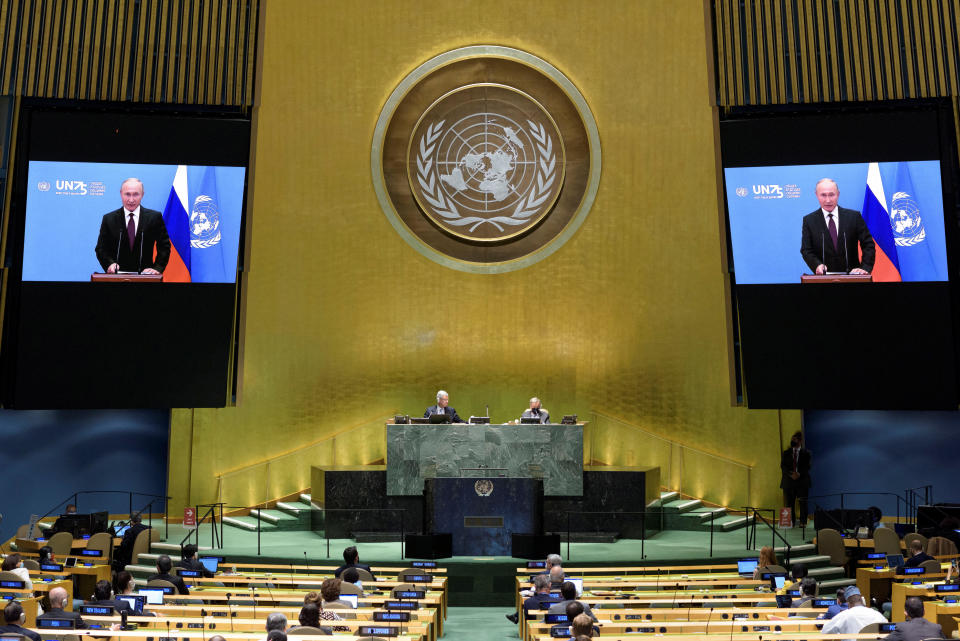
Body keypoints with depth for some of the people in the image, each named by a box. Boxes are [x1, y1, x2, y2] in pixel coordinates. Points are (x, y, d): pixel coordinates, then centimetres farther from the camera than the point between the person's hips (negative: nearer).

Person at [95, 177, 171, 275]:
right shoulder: (108, 219, 9)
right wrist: (109, 263, -8)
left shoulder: (155, 217, 6)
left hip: (145, 275, 0)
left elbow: (164, 247, 8)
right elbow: (101, 248, 11)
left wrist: (157, 268, -6)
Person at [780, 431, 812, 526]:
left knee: (802, 503, -3)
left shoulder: (806, 453, 8)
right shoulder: (786, 453, 13)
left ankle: (803, 522, 0)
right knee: (789, 503, -1)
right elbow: (783, 466, 3)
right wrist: (791, 474, -13)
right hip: (789, 481, 2)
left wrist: (799, 474, -16)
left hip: (802, 481, -2)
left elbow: (807, 467, -1)